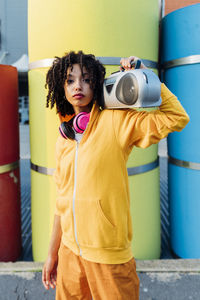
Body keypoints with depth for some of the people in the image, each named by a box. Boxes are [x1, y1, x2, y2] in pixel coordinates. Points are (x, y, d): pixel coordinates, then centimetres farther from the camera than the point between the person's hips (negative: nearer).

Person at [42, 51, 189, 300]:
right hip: (70, 251, 5)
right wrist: (52, 253, 15)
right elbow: (63, 200, 12)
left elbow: (176, 118, -19)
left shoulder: (115, 121, -9)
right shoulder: (63, 141, 7)